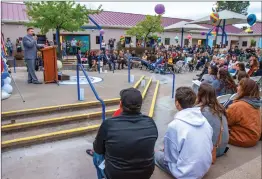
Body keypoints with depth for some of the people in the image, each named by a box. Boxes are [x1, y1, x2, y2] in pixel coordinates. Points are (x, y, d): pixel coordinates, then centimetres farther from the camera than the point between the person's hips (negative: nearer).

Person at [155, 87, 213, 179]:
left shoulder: (174, 125, -25)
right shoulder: (204, 120, -7)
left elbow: (170, 158, -15)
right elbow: (210, 147, 5)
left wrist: (166, 151, 8)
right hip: (205, 168, 6)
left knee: (157, 154, 15)